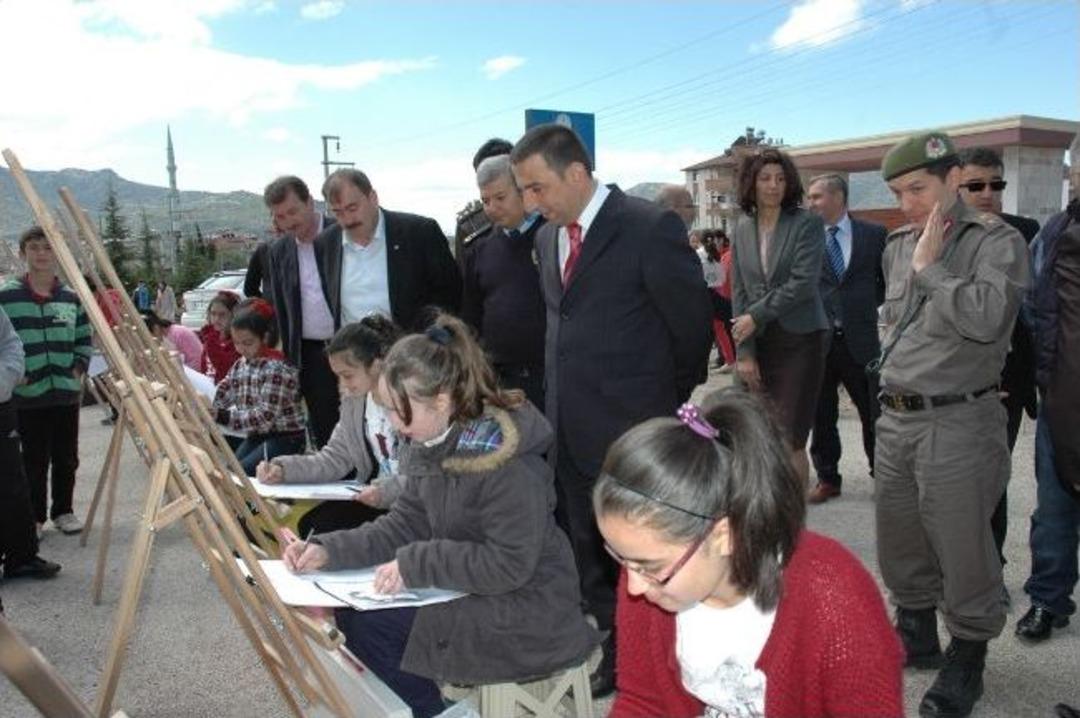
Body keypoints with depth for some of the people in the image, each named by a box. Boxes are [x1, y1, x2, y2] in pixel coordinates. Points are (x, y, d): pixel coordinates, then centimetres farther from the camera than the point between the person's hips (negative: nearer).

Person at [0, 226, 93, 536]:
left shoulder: (71, 297, 7)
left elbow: (85, 338, 16)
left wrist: (79, 368, 4)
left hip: (67, 391, 3)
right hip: (27, 395, -3)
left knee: (66, 458, 10)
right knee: (34, 460, 1)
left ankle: (63, 511, 26)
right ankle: (34, 516, 17)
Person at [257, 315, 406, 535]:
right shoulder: (353, 399, 6)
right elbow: (336, 457, 8)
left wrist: (388, 490, -32)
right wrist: (283, 469, -4)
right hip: (376, 497, 7)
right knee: (310, 524, -7)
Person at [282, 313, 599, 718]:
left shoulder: (505, 459, -25)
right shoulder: (430, 446, 1)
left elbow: (510, 564, -24)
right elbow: (404, 525, 4)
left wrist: (416, 565, -24)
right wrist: (329, 551, -8)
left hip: (528, 615, -8)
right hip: (467, 591, 8)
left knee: (370, 627, -13)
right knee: (351, 612, 0)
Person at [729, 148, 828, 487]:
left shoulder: (807, 223, -3)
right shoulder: (743, 228, 9)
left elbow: (804, 283, -13)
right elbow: (738, 292, 5)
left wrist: (757, 316, -11)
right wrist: (744, 351, -2)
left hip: (799, 340, -4)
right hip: (757, 343, 4)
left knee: (790, 441, -4)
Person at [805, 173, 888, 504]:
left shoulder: (873, 234, 2)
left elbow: (887, 279, 12)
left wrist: (868, 304, 4)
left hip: (859, 337, 0)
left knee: (873, 413, 6)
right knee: (821, 414, 8)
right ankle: (827, 478, 22)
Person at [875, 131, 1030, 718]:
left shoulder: (998, 242, -9)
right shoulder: (898, 244, 10)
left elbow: (985, 317, -25)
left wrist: (928, 266, -16)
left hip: (957, 423, -6)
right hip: (895, 417, 7)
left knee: (962, 549, 2)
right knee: (899, 538, 17)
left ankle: (966, 663, 22)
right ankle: (917, 636, 38)